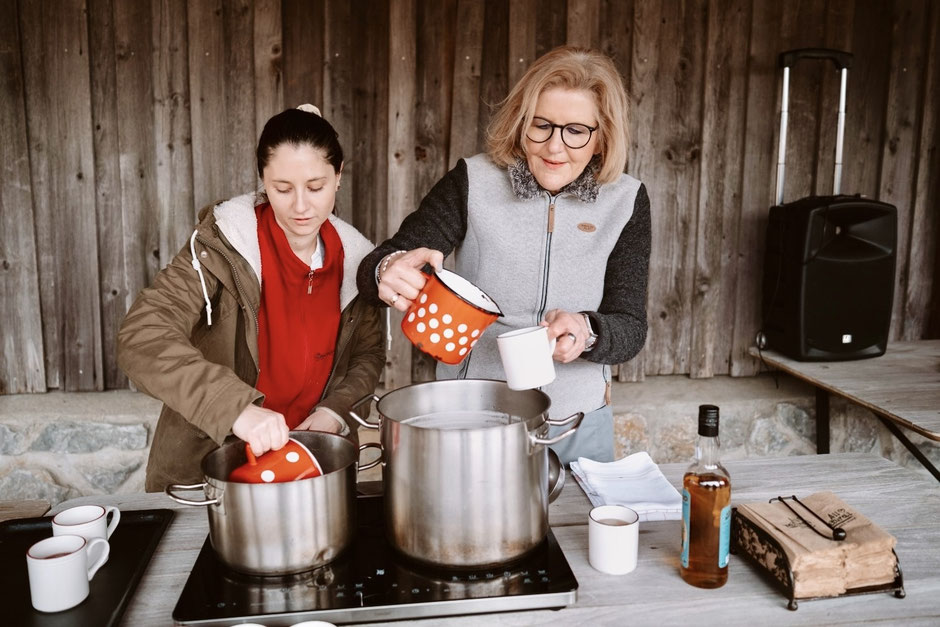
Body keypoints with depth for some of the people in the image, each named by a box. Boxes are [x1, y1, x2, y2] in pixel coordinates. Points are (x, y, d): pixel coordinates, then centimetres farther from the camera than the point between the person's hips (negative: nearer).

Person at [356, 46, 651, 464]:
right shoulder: (473, 183, -9)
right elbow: (377, 266, -13)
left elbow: (630, 330, -7)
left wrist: (587, 332, -29)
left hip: (577, 426, 2)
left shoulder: (624, 201, -5)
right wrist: (389, 271, -37)